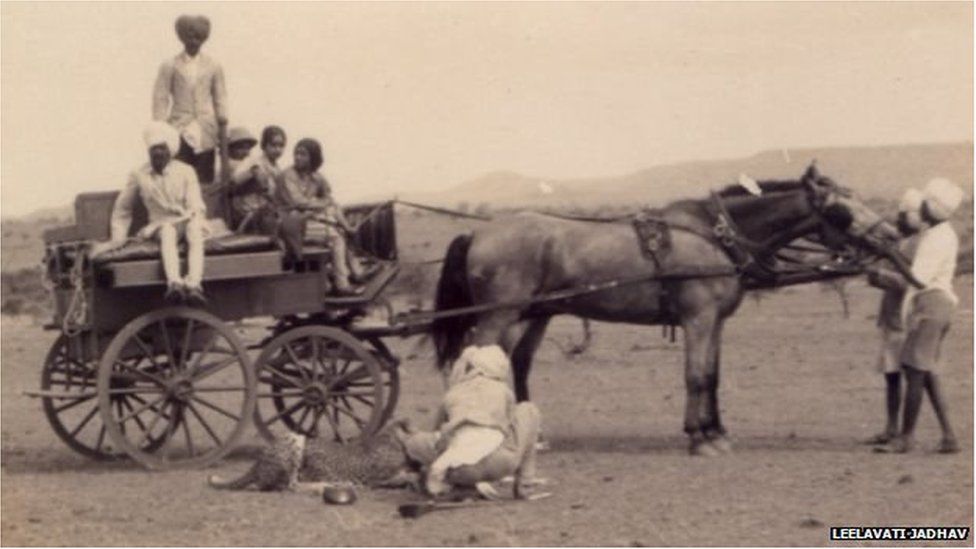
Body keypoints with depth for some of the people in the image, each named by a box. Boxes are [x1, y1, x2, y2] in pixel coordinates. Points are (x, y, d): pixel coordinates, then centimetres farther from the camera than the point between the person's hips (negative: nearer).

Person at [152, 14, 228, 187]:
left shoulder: (213, 67, 10)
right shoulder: (170, 66, 5)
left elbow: (220, 97, 12)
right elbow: (160, 97, 3)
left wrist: (222, 122, 3)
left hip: (206, 131, 2)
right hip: (179, 129, -2)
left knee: (205, 179, -2)